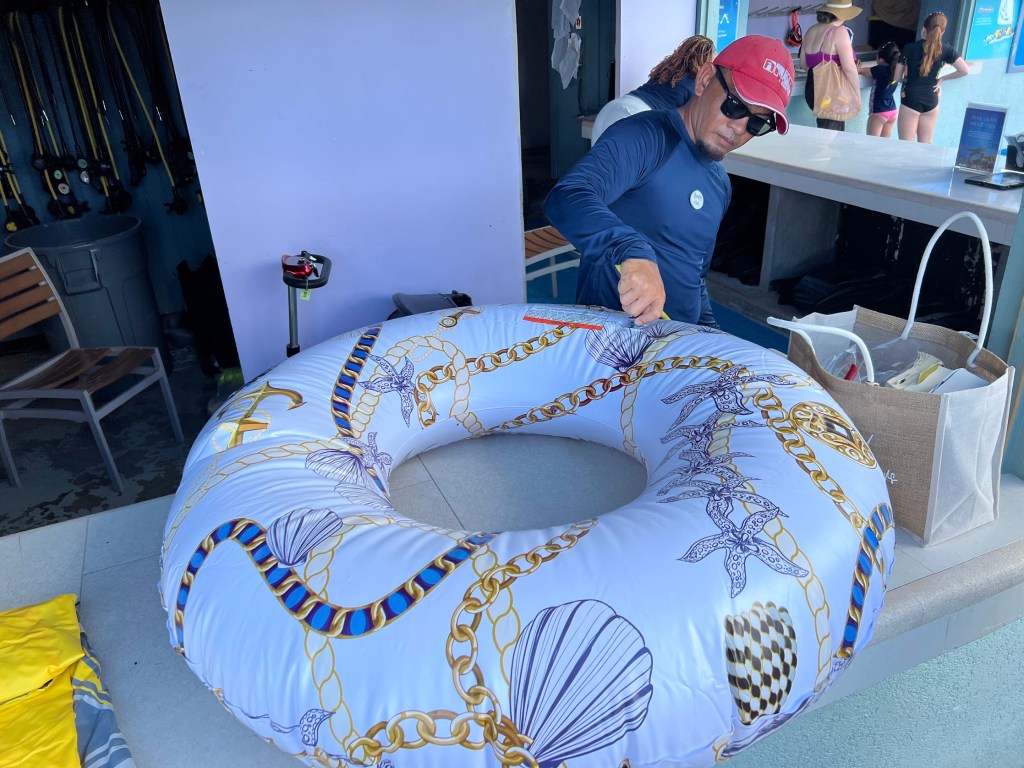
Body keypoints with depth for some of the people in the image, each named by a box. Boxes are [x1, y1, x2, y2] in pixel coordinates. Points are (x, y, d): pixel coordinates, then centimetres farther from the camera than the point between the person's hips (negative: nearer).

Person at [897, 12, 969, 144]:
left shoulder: (909, 48, -6)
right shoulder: (945, 50, 1)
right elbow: (965, 70, -1)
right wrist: (942, 78, 11)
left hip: (910, 100, -4)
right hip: (931, 101, 4)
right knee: (926, 145, 13)